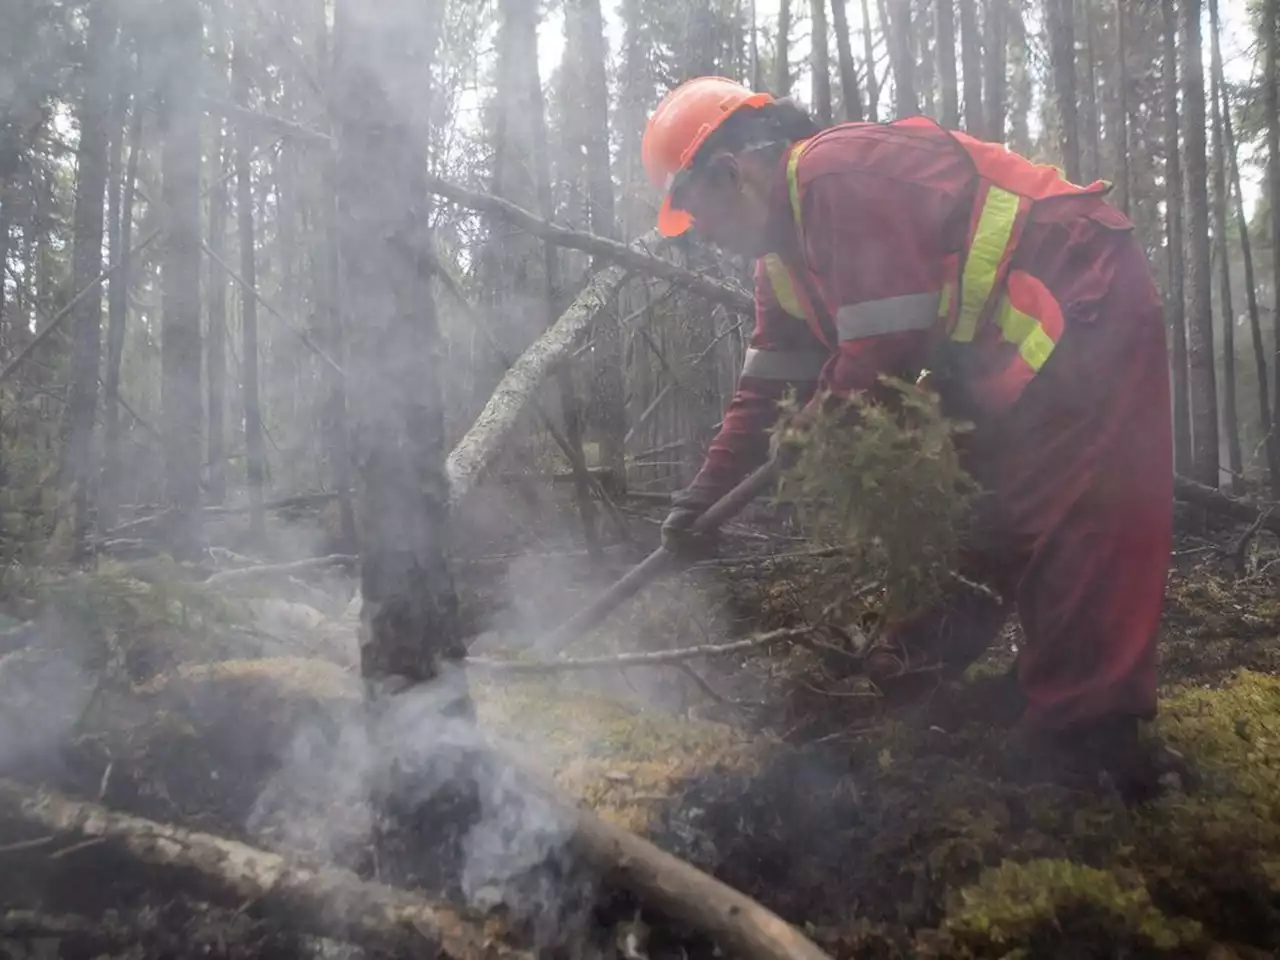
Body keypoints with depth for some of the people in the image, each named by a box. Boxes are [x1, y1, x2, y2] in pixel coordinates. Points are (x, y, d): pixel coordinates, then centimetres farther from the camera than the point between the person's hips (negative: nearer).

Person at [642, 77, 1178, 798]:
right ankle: (921, 669, 23)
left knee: (1069, 522, -12)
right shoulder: (785, 256, 11)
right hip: (1003, 349, 10)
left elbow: (883, 354, -25)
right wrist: (709, 491, 9)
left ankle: (1082, 744, -7)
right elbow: (770, 382, 14)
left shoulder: (838, 174, -22)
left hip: (1084, 303, -10)